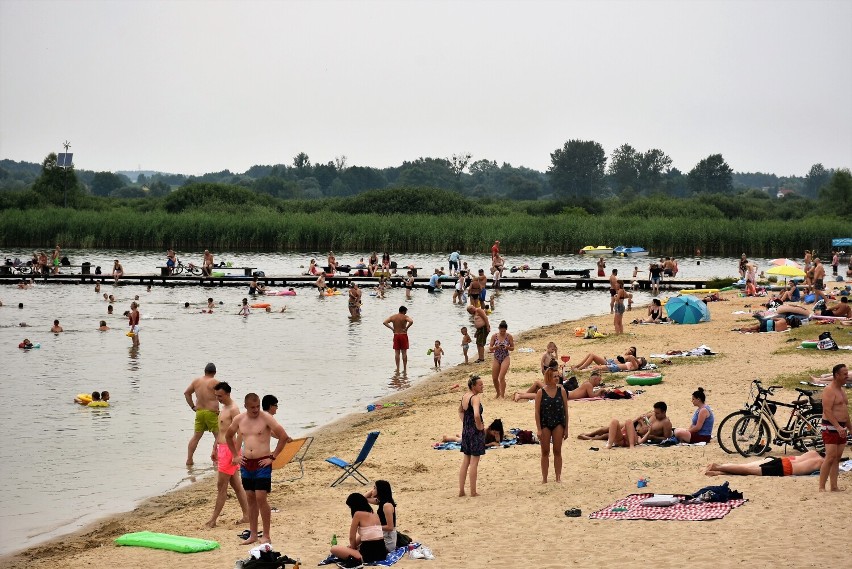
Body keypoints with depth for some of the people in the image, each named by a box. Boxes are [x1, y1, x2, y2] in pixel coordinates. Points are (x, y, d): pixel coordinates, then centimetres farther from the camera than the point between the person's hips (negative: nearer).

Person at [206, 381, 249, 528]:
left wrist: (236, 454, -24)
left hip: (229, 449, -10)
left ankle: (213, 519, -4)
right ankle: (246, 515, 15)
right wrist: (215, 449, 24)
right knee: (236, 484, 11)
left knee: (221, 486, -6)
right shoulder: (223, 408, 16)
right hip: (222, 449, 10)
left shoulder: (233, 409, -14)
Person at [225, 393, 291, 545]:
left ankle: (267, 535, -1)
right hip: (246, 464, 5)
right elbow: (228, 436, 23)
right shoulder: (239, 419, 6)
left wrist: (273, 457, -10)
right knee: (250, 498, 10)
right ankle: (253, 534, 17)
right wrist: (235, 455, 15)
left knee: (261, 498, -9)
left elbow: (284, 437, -11)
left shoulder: (266, 418, -9)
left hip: (262, 463, -5)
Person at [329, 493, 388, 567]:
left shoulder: (358, 514, -7)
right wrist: (352, 546, 24)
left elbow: (352, 537, -1)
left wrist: (352, 548, 16)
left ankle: (355, 560, -14)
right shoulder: (374, 514, 16)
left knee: (334, 549, 1)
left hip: (368, 555, -9)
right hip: (382, 553, 9)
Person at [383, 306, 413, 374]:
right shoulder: (405, 317, -9)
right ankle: (404, 369, 5)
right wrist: (406, 328, -16)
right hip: (403, 335, -3)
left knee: (397, 353, 8)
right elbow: (411, 321, -28)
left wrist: (391, 328, -2)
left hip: (396, 336, 3)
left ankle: (397, 369, 7)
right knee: (404, 353, 4)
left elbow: (384, 322, -5)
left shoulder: (393, 317, 3)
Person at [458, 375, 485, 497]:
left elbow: (460, 411, 24)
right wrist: (479, 426, -18)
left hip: (466, 431, 8)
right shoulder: (475, 398, -19)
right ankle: (473, 492, 5)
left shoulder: (464, 397, 7)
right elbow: (476, 415, -34)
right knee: (474, 462, 0)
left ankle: (461, 490, 19)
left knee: (465, 461, 16)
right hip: (476, 432, -8)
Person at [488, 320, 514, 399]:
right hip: (496, 359, 3)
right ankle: (498, 393, 29)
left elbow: (512, 348, 2)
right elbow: (490, 348, -1)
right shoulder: (494, 336, -2)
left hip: (505, 358, -3)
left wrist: (507, 347, -20)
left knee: (501, 377, -15)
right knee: (494, 378, 7)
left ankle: (502, 395, -8)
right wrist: (496, 347, -22)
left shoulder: (509, 336, -6)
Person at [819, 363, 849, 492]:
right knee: (830, 457, -14)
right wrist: (838, 427, -29)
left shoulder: (841, 390, 18)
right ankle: (821, 488, -13)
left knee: (837, 459, 6)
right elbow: (827, 411, -21)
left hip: (841, 428, 9)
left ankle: (834, 487, 7)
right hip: (831, 428, -9)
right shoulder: (829, 390, -11)